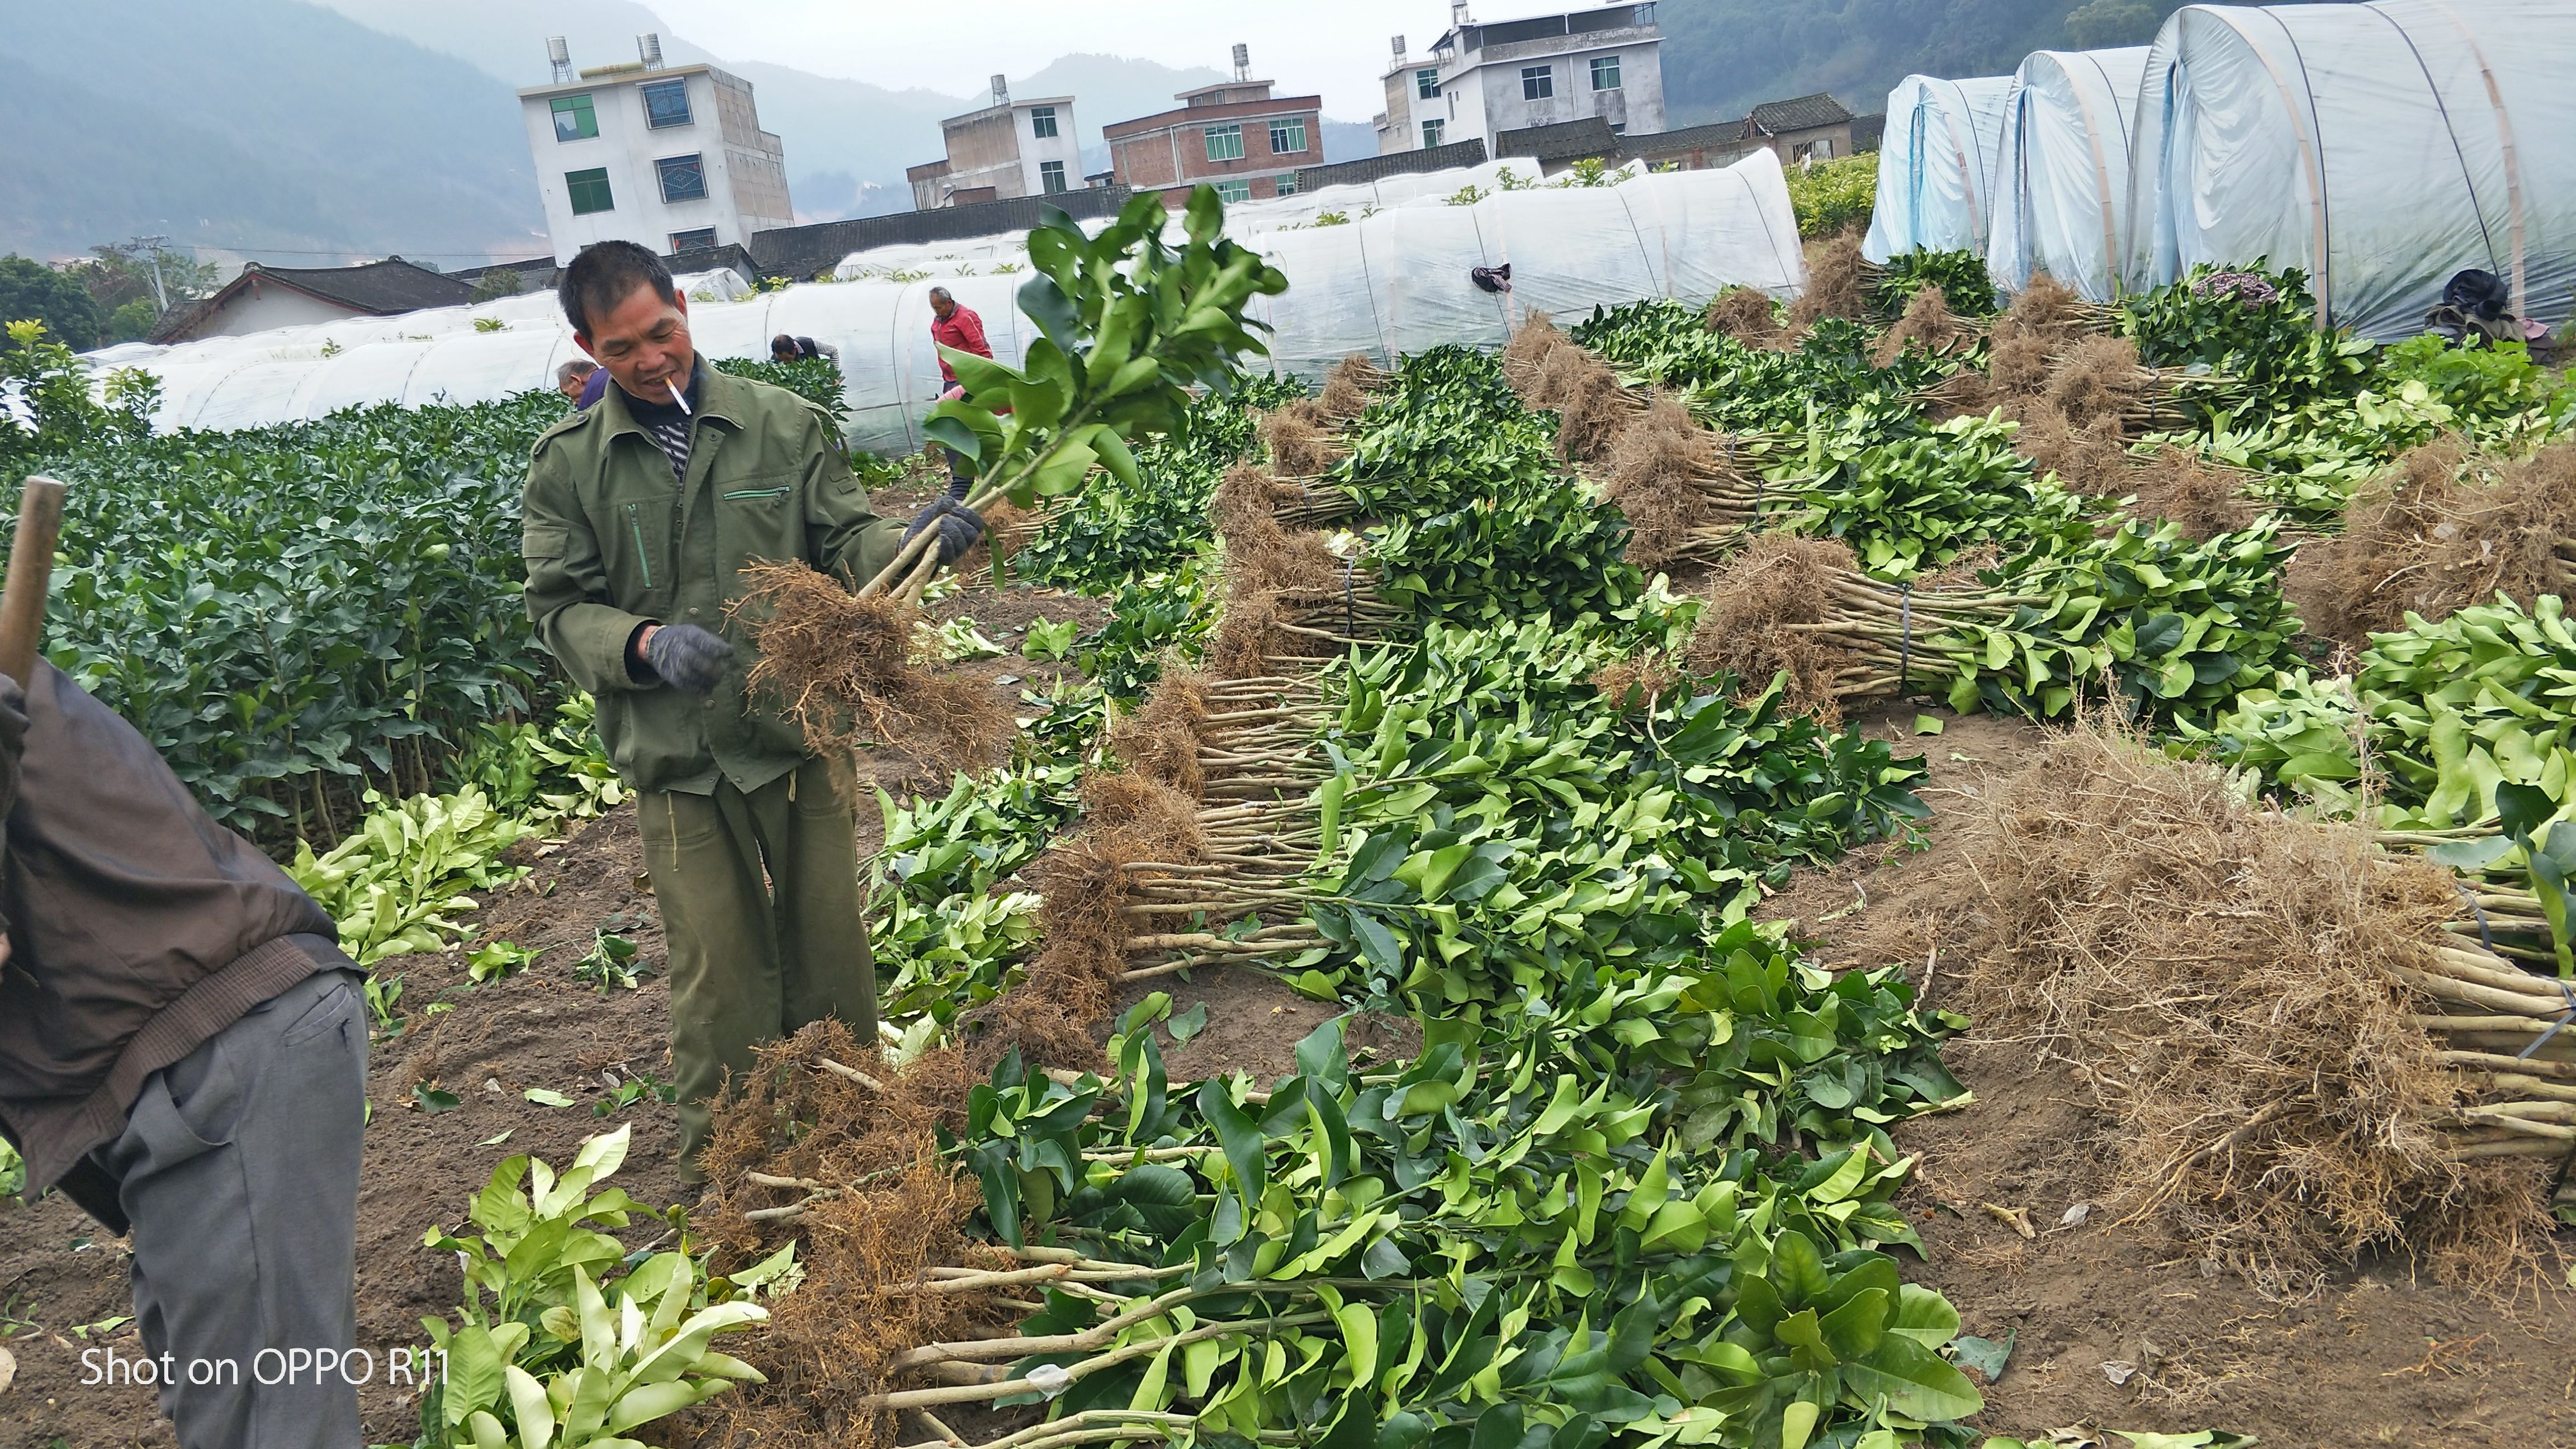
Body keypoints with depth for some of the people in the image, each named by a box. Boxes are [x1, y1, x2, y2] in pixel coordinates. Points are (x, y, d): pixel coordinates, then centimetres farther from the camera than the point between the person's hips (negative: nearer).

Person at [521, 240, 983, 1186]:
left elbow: (846, 544, 0)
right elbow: (561, 610, 1)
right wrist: (646, 644, -19)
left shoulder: (783, 424, 2)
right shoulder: (568, 464, 2)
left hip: (801, 728, 1)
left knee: (828, 938, 12)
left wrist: (916, 540, -22)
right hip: (677, 757, -1)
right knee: (718, 966, 4)